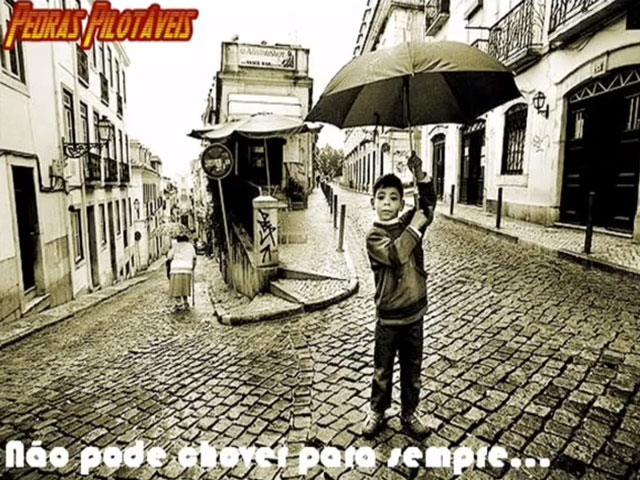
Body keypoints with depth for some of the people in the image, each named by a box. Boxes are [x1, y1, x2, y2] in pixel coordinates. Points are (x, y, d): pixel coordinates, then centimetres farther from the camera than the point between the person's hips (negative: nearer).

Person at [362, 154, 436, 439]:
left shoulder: (409, 223, 1)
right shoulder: (374, 236, -13)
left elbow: (428, 203, -8)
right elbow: (395, 255, -29)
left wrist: (420, 176, -22)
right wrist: (415, 228, -22)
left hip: (414, 313, 4)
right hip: (388, 316, -3)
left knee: (412, 370, 18)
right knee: (382, 370, 15)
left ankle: (409, 413, 37)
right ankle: (377, 411, 36)